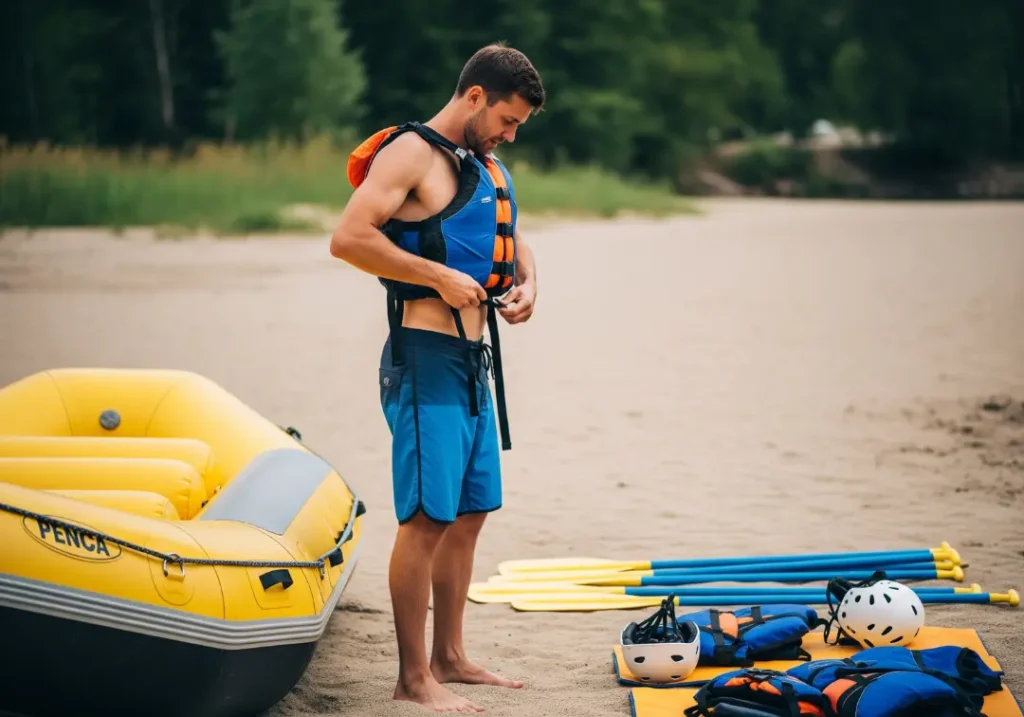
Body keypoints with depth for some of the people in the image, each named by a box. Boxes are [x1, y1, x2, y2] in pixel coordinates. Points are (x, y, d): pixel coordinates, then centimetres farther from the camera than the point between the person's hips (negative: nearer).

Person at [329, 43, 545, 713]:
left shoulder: (490, 170, 19)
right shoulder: (411, 153, -9)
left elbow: (514, 244, 32)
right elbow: (349, 237, -19)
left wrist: (526, 283, 9)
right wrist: (439, 276, -18)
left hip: (474, 361, 9)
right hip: (426, 357, -9)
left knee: (469, 515, 13)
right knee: (427, 518, -8)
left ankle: (450, 657, 23)